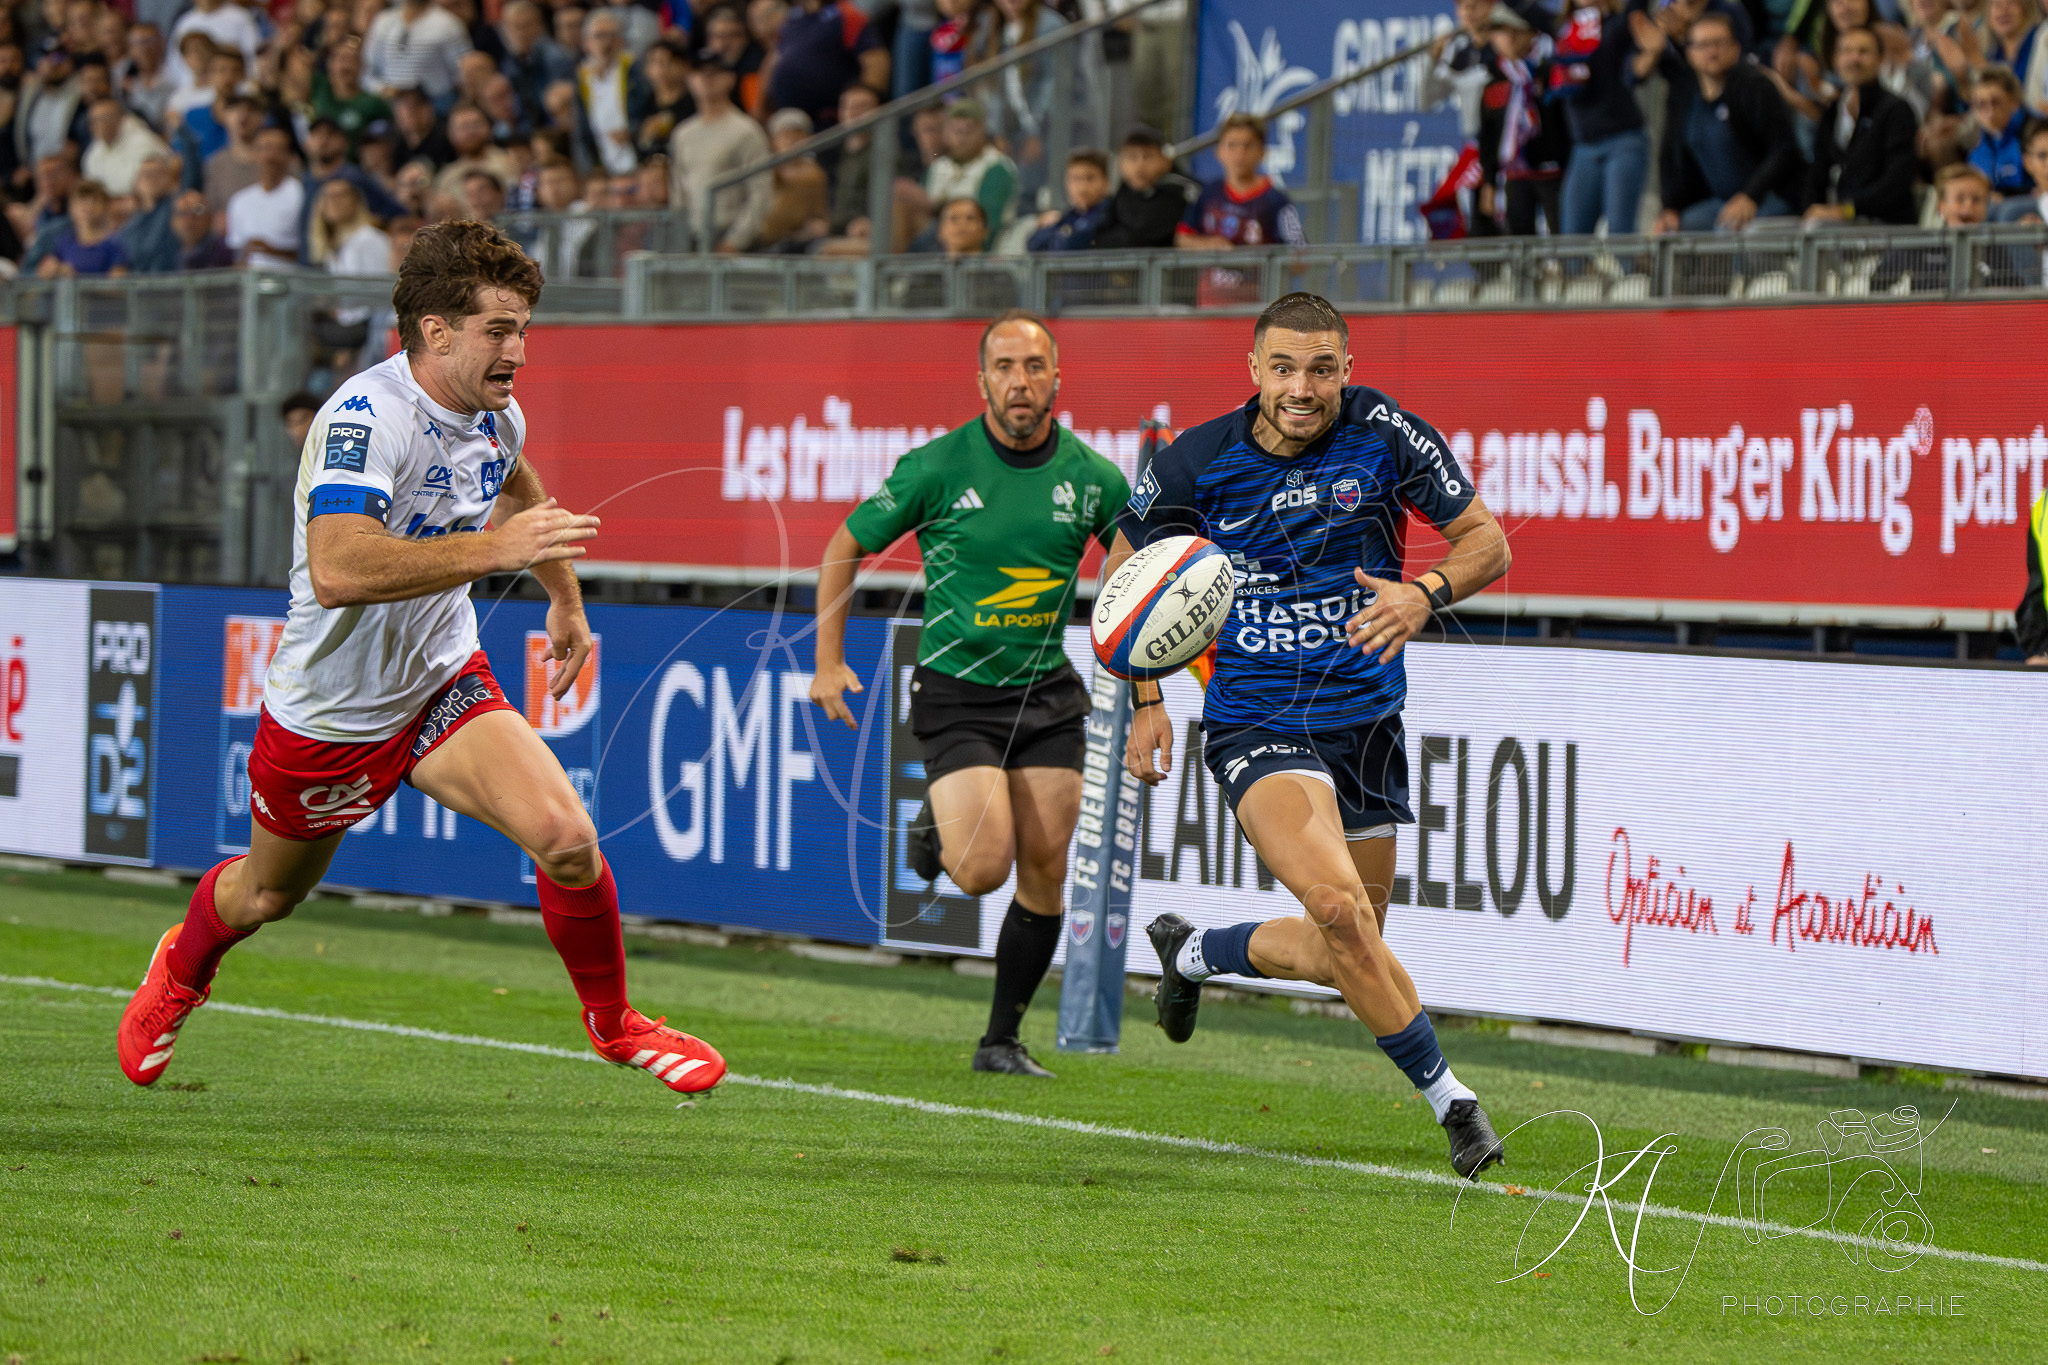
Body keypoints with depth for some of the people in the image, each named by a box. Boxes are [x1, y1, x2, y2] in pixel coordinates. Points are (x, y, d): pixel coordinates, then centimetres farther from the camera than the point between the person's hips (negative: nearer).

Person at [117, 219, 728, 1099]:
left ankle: (613, 1023, 7)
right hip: (327, 717, -5)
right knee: (268, 893, 19)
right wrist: (491, 548, -49)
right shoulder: (363, 417, -31)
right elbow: (336, 570, -47)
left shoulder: (497, 416, -6)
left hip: (443, 684, 5)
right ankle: (183, 968, 55)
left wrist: (565, 599, 25)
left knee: (566, 838, -17)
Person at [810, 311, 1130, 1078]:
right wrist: (829, 662, -1)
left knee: (1045, 874, 0)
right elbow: (845, 549, 2)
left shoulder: (1090, 475, -2)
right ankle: (937, 828, 19)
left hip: (1047, 694, 3)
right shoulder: (937, 467, -10)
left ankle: (1003, 1040, 15)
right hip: (957, 691, -3)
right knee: (983, 870, -17)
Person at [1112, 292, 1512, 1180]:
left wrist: (1425, 594, -22)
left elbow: (1484, 539, -1)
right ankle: (1446, 1097, -13)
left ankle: (1193, 953, 41)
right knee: (1338, 906, -26)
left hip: (1367, 721, 3)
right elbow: (1128, 567, 9)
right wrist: (1146, 698, 1)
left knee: (1339, 952, 12)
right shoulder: (1194, 464, -9)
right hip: (1256, 726, -3)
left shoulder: (1383, 432, -9)